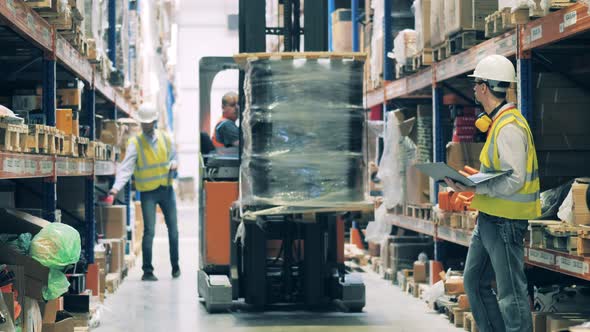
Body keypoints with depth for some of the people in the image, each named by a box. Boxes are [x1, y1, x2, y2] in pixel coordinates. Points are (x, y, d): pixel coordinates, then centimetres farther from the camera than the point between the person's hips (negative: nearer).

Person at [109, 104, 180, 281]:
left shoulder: (165, 138, 3)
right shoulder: (135, 143, -9)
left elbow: (173, 155, 19)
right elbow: (126, 167, -17)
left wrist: (173, 164, -4)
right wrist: (116, 187, -30)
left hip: (166, 189, 4)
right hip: (148, 192, -4)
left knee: (173, 229, 11)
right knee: (149, 231, -8)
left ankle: (175, 266, 27)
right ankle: (147, 271, 2)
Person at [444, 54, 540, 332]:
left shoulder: (509, 127, -19)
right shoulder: (496, 122, 14)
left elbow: (513, 180, -25)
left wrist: (474, 187, -25)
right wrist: (476, 176, 11)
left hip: (505, 220, -11)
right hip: (489, 217, 11)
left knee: (510, 293, -3)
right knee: (474, 281, 18)